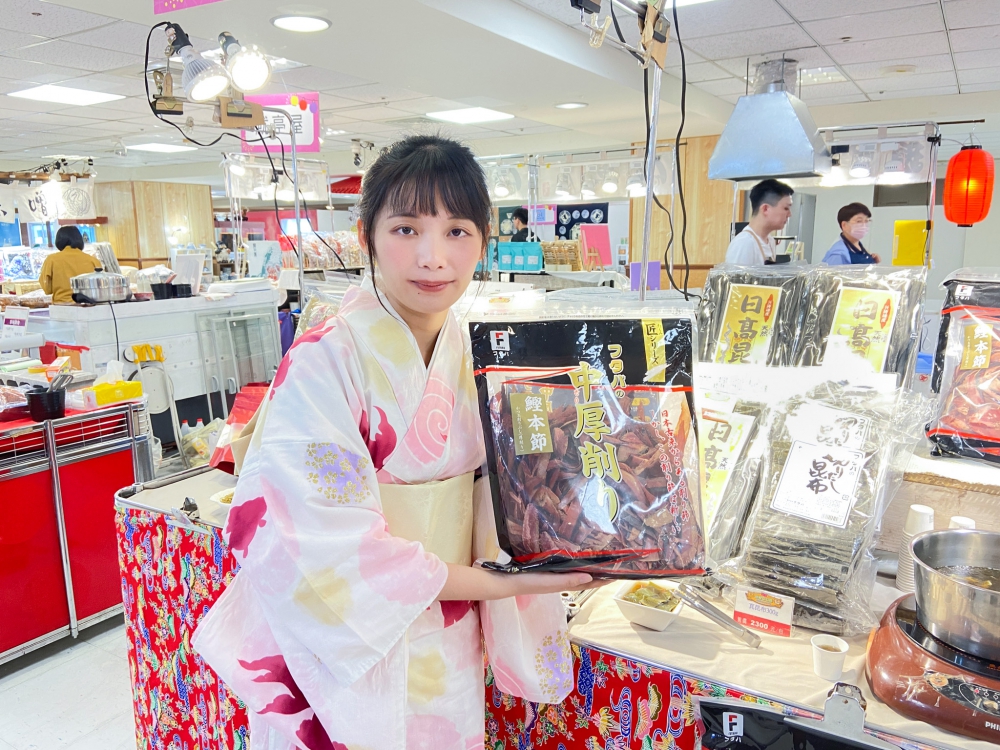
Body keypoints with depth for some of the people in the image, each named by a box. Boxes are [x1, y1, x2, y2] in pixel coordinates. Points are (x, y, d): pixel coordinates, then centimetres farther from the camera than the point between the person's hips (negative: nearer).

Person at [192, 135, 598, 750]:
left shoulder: (473, 355, -2)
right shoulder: (323, 363, -22)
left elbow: (485, 493, 2)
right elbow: (328, 547, -26)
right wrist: (493, 583, -25)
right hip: (351, 660, -5)